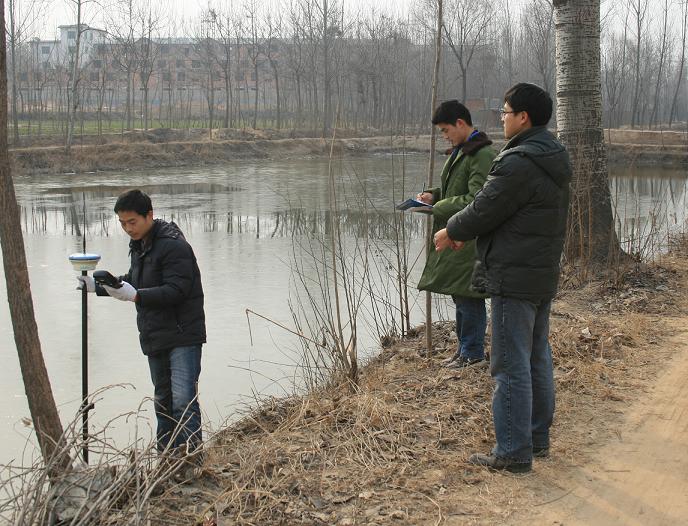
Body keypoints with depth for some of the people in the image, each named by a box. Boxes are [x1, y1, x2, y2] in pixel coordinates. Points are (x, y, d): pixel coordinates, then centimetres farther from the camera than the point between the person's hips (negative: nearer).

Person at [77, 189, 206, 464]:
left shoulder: (173, 246, -18)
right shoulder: (139, 245, 13)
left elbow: (176, 291, -26)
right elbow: (134, 282, 24)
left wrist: (135, 295, -30)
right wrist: (97, 286, 12)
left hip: (183, 335, -10)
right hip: (155, 337, 10)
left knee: (183, 398, -14)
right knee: (162, 398, 17)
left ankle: (190, 454, -10)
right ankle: (166, 455, 27)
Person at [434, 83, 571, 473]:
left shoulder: (518, 164, -22)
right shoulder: (554, 159, 11)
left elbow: (483, 210, -17)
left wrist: (450, 232, 2)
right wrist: (465, 233, 12)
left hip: (515, 279, -10)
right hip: (545, 276, 10)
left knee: (511, 366, -3)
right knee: (538, 359, 18)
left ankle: (514, 452, 3)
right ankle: (538, 437, 29)